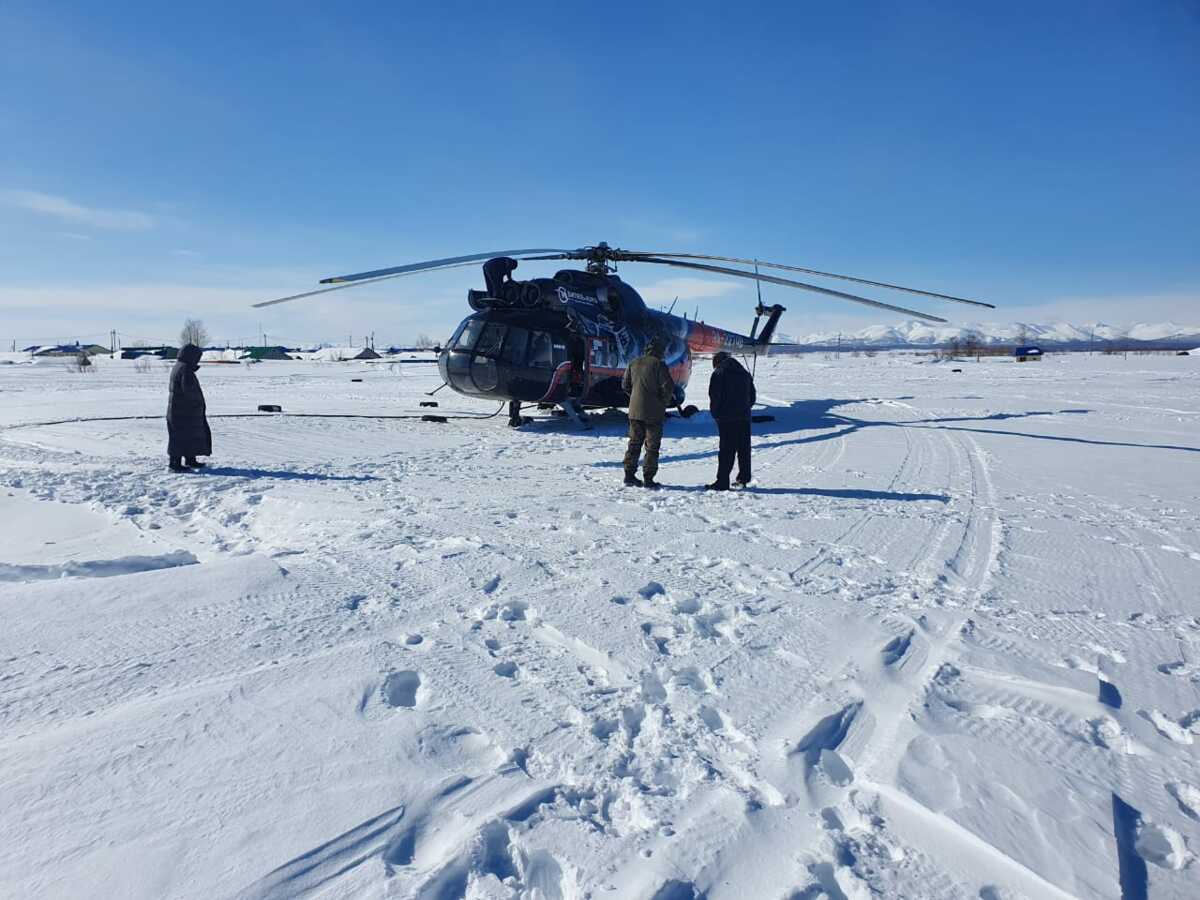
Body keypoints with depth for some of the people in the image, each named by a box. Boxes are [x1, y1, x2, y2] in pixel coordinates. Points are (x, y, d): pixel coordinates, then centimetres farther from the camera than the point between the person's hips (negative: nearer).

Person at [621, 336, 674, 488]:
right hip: (653, 413, -5)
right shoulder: (658, 364, -11)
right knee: (652, 445, 2)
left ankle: (629, 474, 15)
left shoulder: (634, 363, 7)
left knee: (634, 443, 14)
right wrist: (664, 401, 3)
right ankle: (648, 478, 2)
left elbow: (625, 385, 12)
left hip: (635, 411, 5)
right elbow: (668, 387, -14)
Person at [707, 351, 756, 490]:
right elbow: (753, 396, 16)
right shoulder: (745, 374, 15)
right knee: (744, 449, 12)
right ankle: (744, 479, 16)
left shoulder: (719, 373, -3)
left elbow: (714, 395, -10)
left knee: (726, 449, -4)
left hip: (726, 418, -5)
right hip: (744, 417, 5)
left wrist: (715, 413, 2)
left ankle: (722, 482, -4)